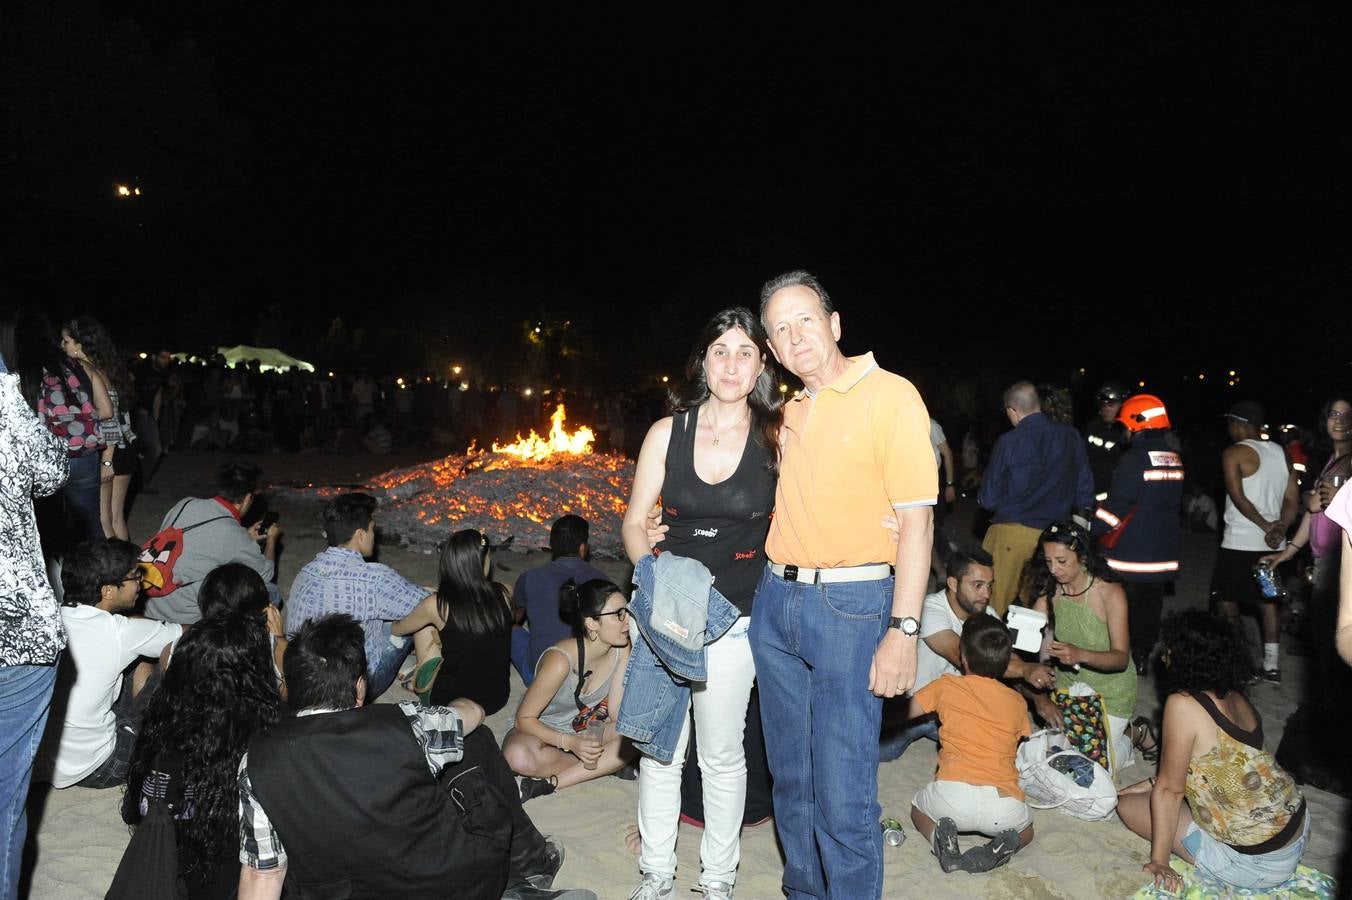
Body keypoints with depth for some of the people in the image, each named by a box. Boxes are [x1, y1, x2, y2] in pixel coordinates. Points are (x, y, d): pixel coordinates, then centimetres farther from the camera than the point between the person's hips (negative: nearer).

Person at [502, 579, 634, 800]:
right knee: (518, 755, -39)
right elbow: (525, 718, -22)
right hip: (542, 731, -4)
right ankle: (607, 765, -17)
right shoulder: (560, 661, -30)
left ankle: (550, 783, -23)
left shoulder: (621, 650, -13)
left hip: (586, 729, 5)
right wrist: (570, 743, -34)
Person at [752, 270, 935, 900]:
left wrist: (903, 632, -18)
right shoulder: (792, 411, 12)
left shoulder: (890, 396, -9)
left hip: (850, 608, -7)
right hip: (776, 601, 7)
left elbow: (916, 519, -13)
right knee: (790, 777, 17)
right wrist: (775, 586, 12)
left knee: (842, 794, -2)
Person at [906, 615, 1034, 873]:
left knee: (919, 809, 31)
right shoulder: (1016, 702, 16)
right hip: (1003, 805, 2)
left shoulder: (946, 686, 10)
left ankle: (942, 842, -2)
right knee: (1025, 830, 35)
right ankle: (1001, 847, 1)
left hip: (952, 796, -2)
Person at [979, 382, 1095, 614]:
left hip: (1012, 533, -4)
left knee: (994, 605, 6)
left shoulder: (1009, 442, -11)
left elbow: (988, 499, -6)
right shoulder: (1071, 436, 1)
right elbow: (1085, 489, 6)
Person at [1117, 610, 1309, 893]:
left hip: (1259, 863, -8)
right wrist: (1150, 784, 19)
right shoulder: (1235, 697, 3)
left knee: (1128, 804, 2)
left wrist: (1159, 862, -6)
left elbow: (1170, 790, -14)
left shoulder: (1182, 704, -21)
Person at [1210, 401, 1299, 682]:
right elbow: (1293, 499, 6)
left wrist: (1265, 525, -11)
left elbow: (1238, 497, -16)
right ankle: (1271, 663, 12)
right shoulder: (1281, 453, 10)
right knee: (1268, 600, 11)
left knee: (1226, 599, 7)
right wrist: (1280, 528, -4)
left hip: (1239, 543, -6)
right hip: (1272, 544, 6)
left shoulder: (1234, 453, -10)